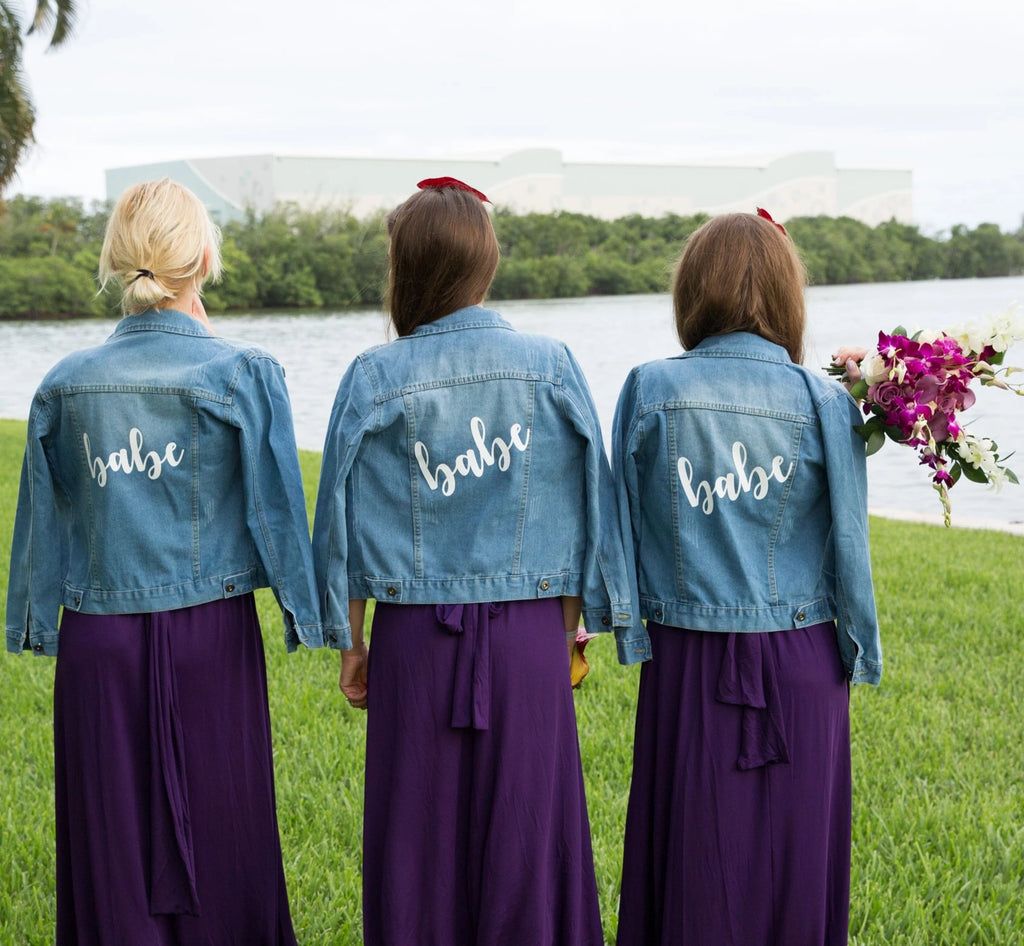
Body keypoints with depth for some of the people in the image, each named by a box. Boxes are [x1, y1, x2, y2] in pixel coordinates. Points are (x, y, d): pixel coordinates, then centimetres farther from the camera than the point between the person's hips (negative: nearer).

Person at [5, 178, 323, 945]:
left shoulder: (66, 385, 1)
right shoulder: (242, 373, -7)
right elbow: (276, 508, -4)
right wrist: (303, 615, 6)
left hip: (99, 643, 2)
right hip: (210, 633, -2)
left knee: (112, 843, 11)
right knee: (218, 829, 9)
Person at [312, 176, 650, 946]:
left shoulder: (373, 379, -5)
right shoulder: (549, 365, -3)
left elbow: (345, 521, 0)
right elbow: (582, 508, 1)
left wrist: (351, 644, 11)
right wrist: (569, 630, 10)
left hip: (414, 641, 0)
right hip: (528, 635, 1)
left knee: (419, 833, 11)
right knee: (523, 828, 10)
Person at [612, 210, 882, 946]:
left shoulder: (651, 392, -4)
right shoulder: (823, 401, -7)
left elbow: (625, 526, 2)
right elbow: (847, 545, -4)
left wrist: (633, 620, 15)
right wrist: (860, 652, 7)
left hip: (686, 663, 1)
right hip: (799, 666, -1)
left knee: (695, 854, 12)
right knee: (790, 853, 12)